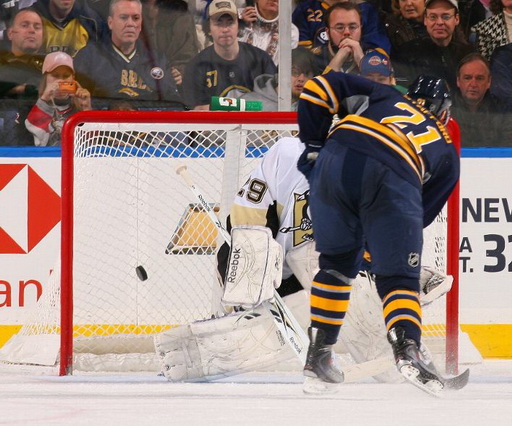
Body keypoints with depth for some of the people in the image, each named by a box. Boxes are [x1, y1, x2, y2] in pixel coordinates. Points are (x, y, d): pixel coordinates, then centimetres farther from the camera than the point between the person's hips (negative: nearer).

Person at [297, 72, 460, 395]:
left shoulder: (386, 97, 36)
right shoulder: (448, 153, 34)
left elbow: (319, 89, 25)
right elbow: (424, 213, 31)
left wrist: (313, 146, 29)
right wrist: (377, 244, 39)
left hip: (336, 160, 2)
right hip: (394, 181, -2)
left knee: (337, 262, 23)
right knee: (399, 279, 9)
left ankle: (318, 356, 22)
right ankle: (407, 350, -17)